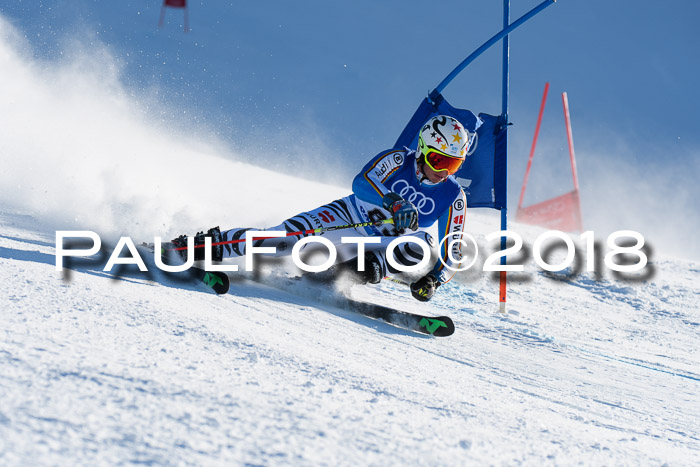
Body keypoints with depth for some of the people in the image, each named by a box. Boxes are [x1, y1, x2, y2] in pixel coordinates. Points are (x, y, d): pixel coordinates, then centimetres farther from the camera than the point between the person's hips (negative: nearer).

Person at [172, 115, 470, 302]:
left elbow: (451, 252, -6)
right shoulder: (399, 160, -13)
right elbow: (361, 183, -30)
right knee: (293, 234, -26)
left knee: (421, 250, -32)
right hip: (351, 219, -2)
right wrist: (394, 203, -47)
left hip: (385, 243, 2)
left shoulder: (453, 198, -8)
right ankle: (211, 244, -16)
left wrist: (433, 280, -26)